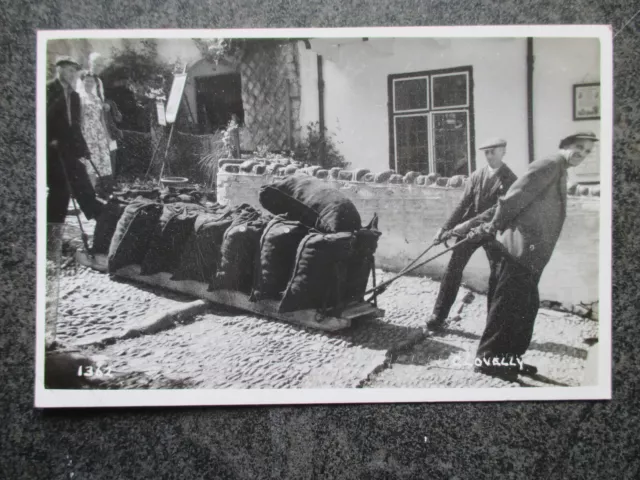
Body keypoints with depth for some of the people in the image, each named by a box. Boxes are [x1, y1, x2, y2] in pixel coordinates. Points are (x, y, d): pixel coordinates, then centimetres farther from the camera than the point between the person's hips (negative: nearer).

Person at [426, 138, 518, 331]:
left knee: (497, 276, 3)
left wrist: (469, 223, -27)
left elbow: (499, 208, -19)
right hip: (468, 228, 3)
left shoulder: (510, 179, -8)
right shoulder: (476, 175, 5)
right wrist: (446, 227, -9)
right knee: (453, 269, -1)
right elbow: (463, 203, 1)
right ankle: (438, 315, 6)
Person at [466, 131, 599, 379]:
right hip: (522, 248, -10)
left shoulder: (559, 171, 23)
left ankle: (509, 358, 23)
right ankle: (487, 358, 2)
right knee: (508, 305, -6)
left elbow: (516, 200, 20)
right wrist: (493, 229, -11)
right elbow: (515, 197, -17)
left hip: (531, 254, 10)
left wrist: (490, 228, 15)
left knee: (526, 306, 14)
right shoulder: (550, 164, -10)